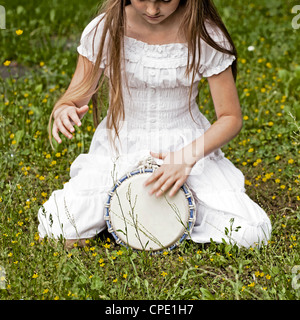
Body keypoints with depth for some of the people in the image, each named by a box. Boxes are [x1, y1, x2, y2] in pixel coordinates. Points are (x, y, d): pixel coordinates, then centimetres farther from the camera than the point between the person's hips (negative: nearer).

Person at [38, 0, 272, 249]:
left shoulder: (205, 35, -12)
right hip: (119, 146, 0)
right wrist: (64, 112, -29)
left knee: (251, 233, -21)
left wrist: (188, 157, -25)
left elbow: (231, 118, -7)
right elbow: (75, 99, -3)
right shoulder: (103, 30, -10)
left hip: (189, 146, 0)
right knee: (58, 232, -22)